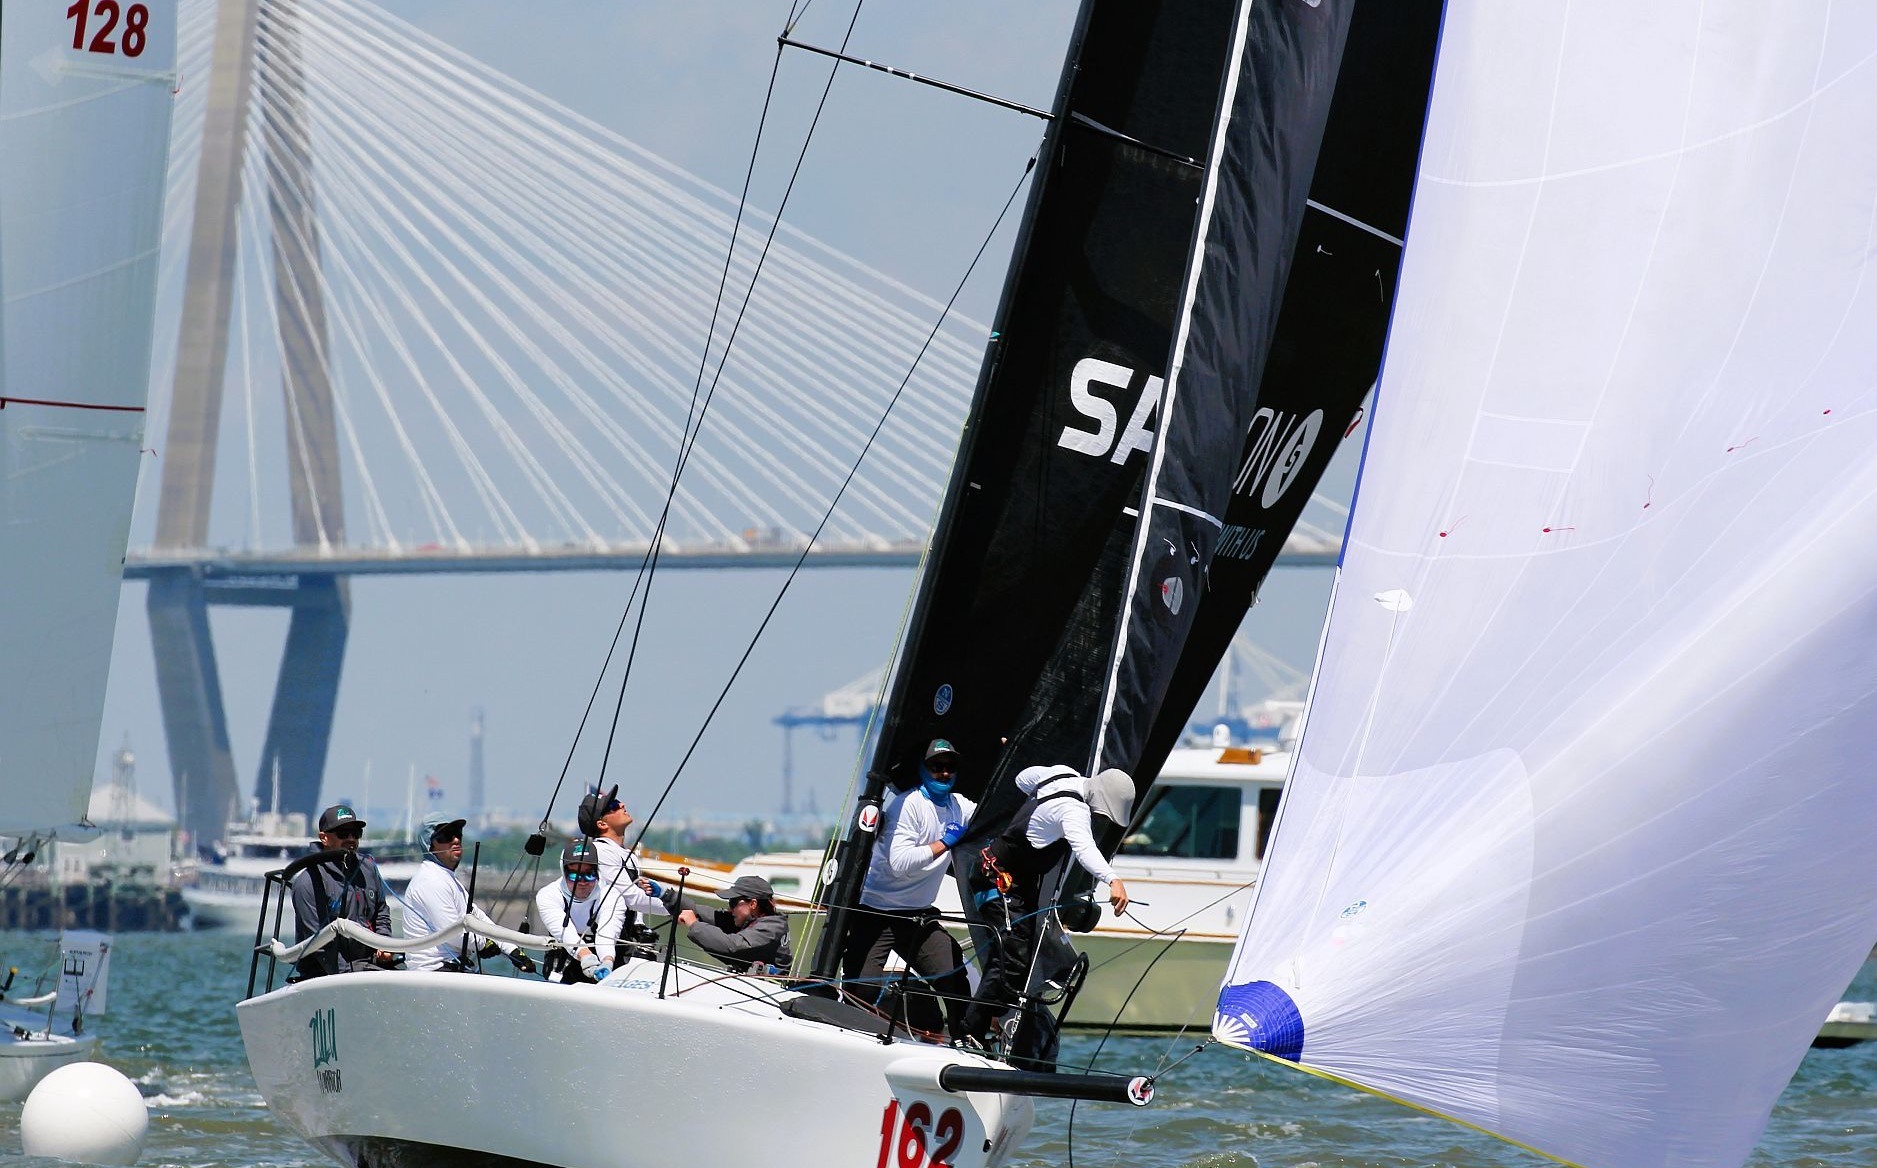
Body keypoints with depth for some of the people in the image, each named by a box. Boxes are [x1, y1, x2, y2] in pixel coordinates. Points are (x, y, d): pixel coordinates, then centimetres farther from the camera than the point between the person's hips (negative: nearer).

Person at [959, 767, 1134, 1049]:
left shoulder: (1065, 775, 2)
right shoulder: (1074, 810, -27)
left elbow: (1024, 778, 22)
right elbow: (1084, 848, -47)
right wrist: (1113, 880, -62)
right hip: (1000, 880, -11)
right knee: (1013, 961, -19)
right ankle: (971, 1034, -21)